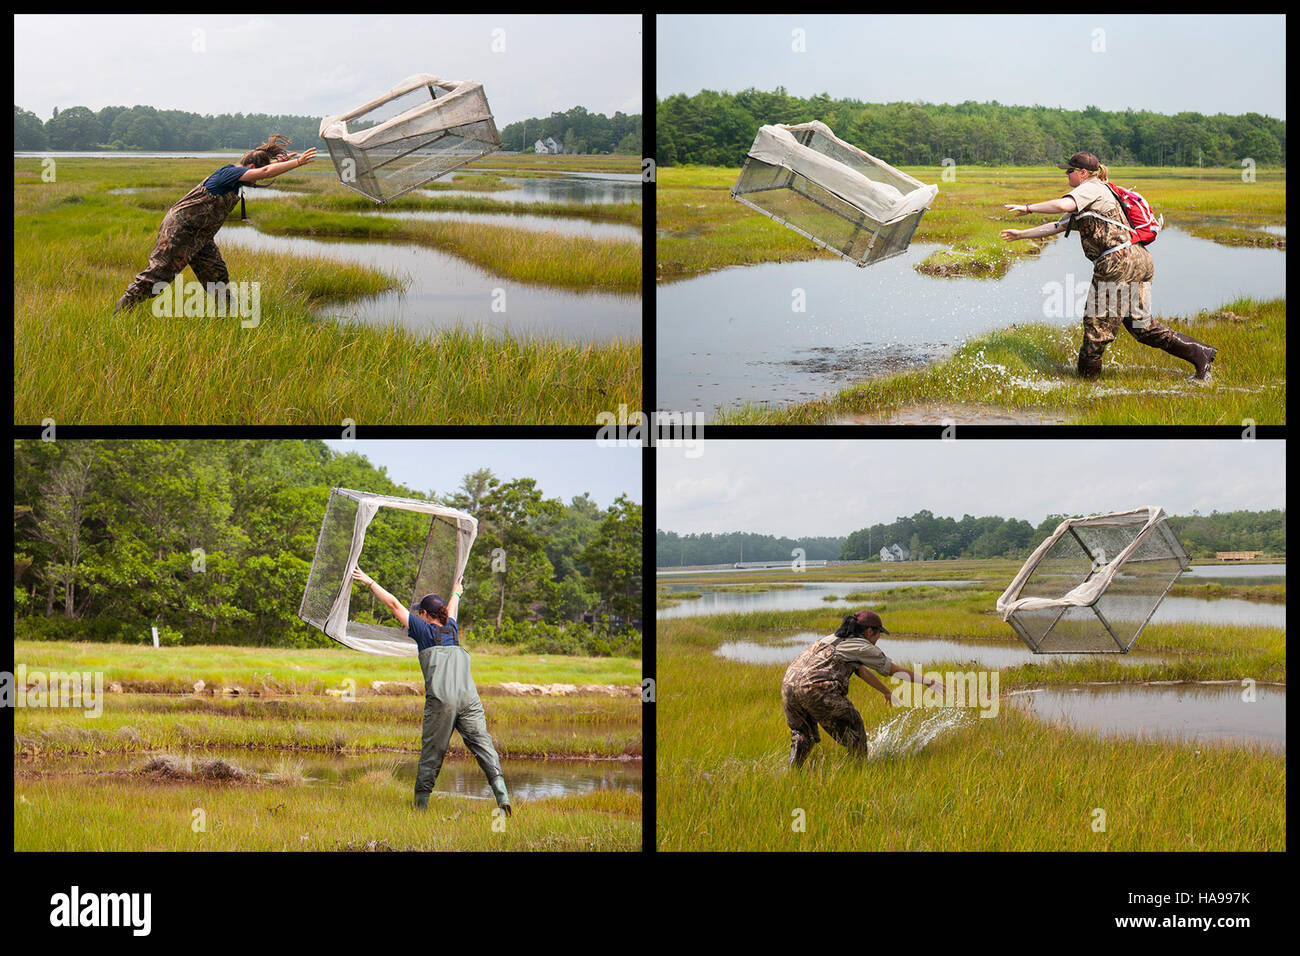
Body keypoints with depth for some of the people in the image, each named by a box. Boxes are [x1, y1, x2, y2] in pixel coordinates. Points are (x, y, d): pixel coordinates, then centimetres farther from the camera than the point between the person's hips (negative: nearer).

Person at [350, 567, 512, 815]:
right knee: (483, 747, -4)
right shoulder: (452, 629, 23)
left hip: (441, 701, -4)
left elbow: (394, 604, 15)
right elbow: (451, 610, 47)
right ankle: (502, 797, -17)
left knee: (431, 753, 2)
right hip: (470, 699, 4)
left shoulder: (424, 630, 11)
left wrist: (369, 582, 24)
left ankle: (421, 802, 6)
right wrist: (455, 593, 69)